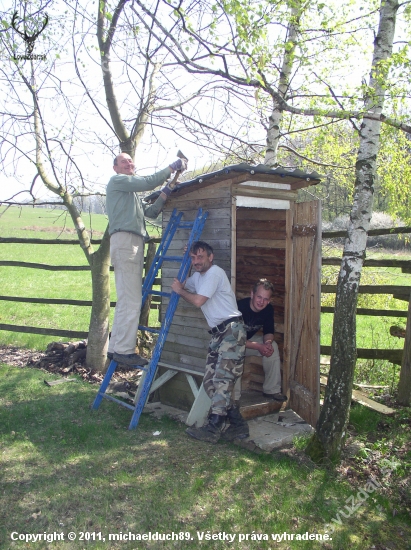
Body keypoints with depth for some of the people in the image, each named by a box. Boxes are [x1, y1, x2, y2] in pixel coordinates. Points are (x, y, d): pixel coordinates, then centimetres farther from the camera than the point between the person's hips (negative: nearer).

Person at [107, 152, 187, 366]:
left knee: (127, 300, 7)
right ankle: (124, 349, -14)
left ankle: (116, 347, 10)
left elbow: (151, 212, 23)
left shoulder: (133, 193, 33)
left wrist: (166, 192, 15)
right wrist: (172, 167, 0)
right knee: (131, 300, -15)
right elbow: (148, 182, -7)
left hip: (134, 244, 10)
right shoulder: (117, 181, 6)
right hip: (124, 240, -10)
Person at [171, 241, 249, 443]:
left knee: (222, 379, -16)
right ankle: (237, 421, 10)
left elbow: (198, 300, -16)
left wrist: (179, 290, 2)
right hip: (217, 333, 10)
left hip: (232, 330, -10)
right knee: (210, 381, 2)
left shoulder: (215, 272, -11)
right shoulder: (198, 276, 18)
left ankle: (213, 429, -16)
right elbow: (181, 285, 34)